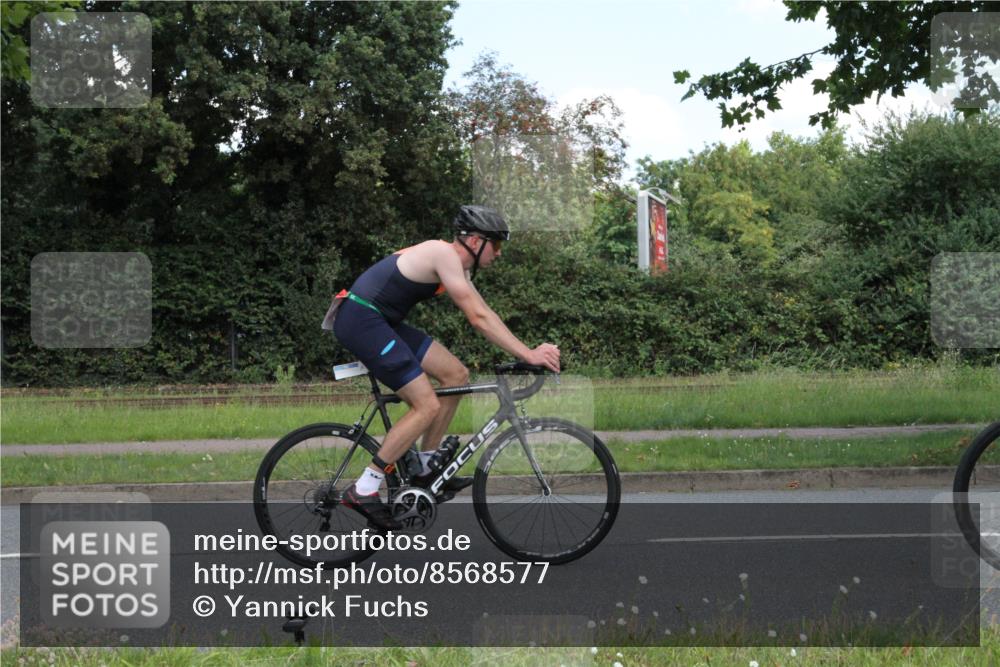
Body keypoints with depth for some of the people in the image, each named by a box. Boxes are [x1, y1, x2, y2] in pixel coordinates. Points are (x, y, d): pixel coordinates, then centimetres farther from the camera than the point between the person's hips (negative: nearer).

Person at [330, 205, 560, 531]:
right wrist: (528, 355, -18)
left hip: (379, 321, 10)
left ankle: (425, 469, 15)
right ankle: (363, 490, -10)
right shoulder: (445, 254, -16)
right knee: (427, 405, -13)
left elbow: (483, 314, 16)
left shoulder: (455, 264, 15)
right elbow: (478, 319, -20)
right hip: (361, 320, -10)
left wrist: (530, 351, 8)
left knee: (456, 375, 8)